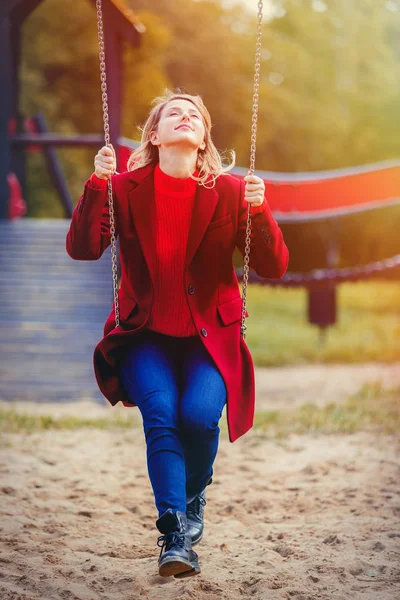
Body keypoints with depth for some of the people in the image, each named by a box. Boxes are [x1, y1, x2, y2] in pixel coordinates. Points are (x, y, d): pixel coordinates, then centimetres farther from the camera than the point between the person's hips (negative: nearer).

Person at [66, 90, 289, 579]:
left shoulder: (230, 192, 0)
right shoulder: (125, 188, 0)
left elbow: (274, 268, -6)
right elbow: (82, 249, -12)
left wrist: (259, 211, -22)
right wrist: (97, 184, -23)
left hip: (210, 338, 0)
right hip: (145, 336, 0)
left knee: (199, 413, -24)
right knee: (160, 409, -27)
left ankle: (193, 498, 8)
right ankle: (174, 533, -23)